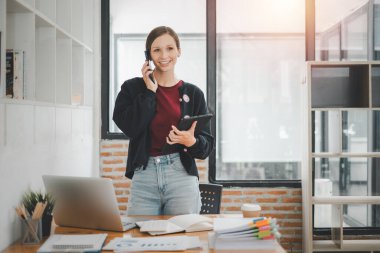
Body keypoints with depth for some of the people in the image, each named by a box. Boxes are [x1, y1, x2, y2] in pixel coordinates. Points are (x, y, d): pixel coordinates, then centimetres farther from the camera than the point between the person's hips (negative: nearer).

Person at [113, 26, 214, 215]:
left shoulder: (193, 94, 7)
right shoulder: (132, 88, 6)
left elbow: (208, 145, 6)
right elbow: (130, 127, -11)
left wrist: (191, 142, -16)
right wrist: (150, 91, -7)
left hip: (182, 175, 1)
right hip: (143, 175, 0)